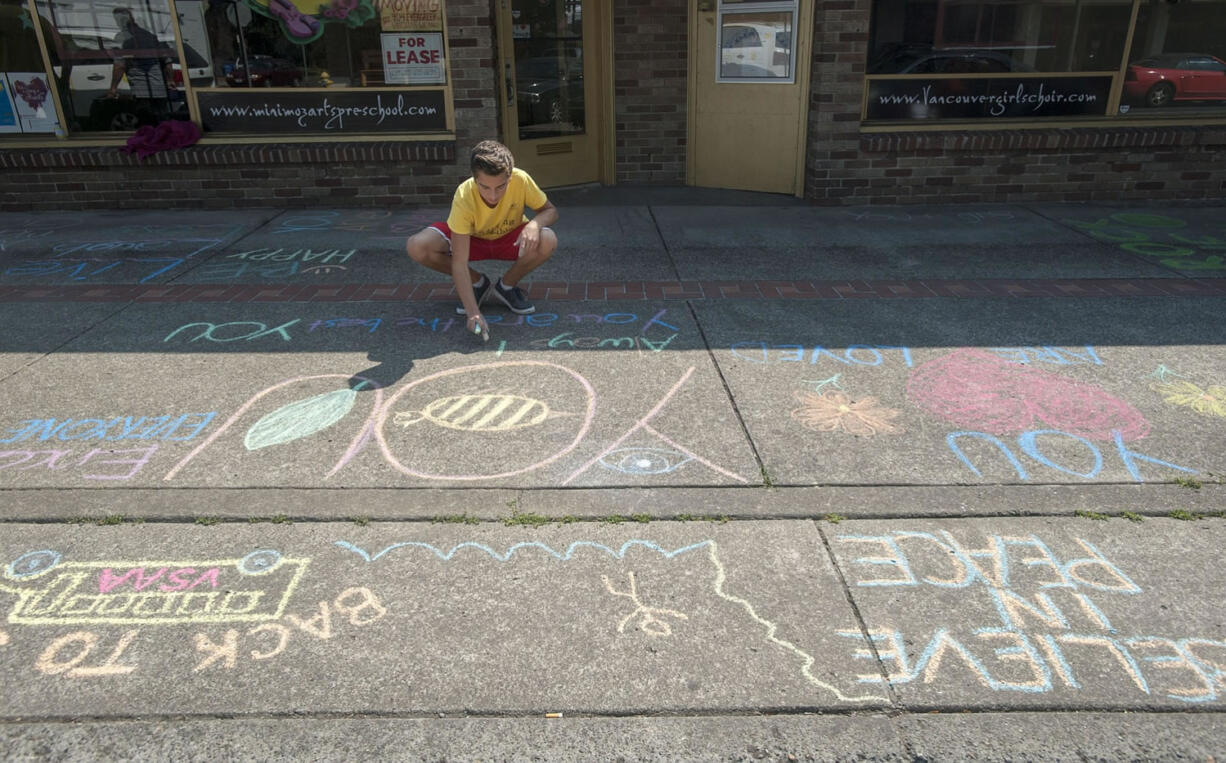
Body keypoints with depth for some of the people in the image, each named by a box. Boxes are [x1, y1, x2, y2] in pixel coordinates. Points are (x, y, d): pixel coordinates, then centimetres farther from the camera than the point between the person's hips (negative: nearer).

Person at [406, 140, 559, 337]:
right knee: (417, 247, -27)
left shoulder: (520, 180, -30)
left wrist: (534, 224, -39)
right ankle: (478, 283, -1)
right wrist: (473, 313, -45)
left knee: (547, 241, -33)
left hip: (510, 239, 1)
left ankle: (507, 286, -3)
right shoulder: (464, 197, -33)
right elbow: (459, 262, -35)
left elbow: (550, 210, -13)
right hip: (473, 240, 0)